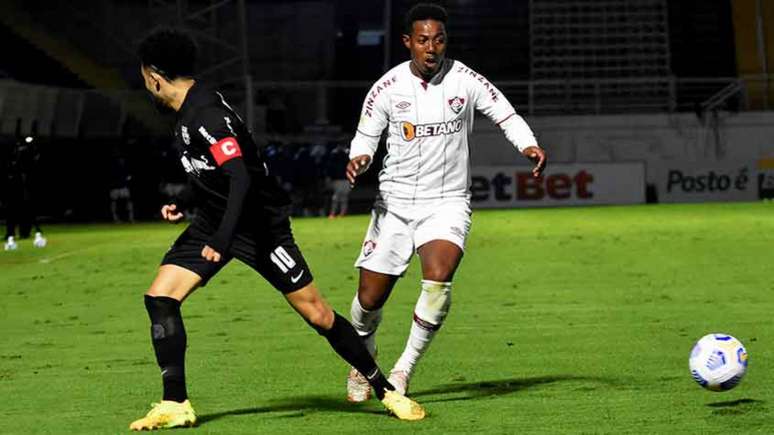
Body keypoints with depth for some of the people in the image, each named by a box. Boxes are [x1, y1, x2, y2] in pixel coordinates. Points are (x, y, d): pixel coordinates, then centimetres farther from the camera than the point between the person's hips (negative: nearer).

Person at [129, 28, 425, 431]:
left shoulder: (205, 117, -24)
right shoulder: (191, 111, 6)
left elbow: (240, 178, -33)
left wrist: (222, 239, -39)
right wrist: (185, 202, 30)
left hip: (259, 226, -9)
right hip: (214, 221, 9)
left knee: (316, 313, -5)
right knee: (159, 297, -6)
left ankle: (385, 391, 8)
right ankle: (175, 406, -2)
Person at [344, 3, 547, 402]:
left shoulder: (466, 81, -6)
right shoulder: (387, 88, -5)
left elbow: (506, 115, 4)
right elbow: (365, 137, 6)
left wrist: (529, 146, -15)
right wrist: (358, 159, -17)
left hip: (447, 202, -1)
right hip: (395, 201, 1)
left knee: (438, 279, -27)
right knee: (370, 298, 2)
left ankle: (404, 368, -10)